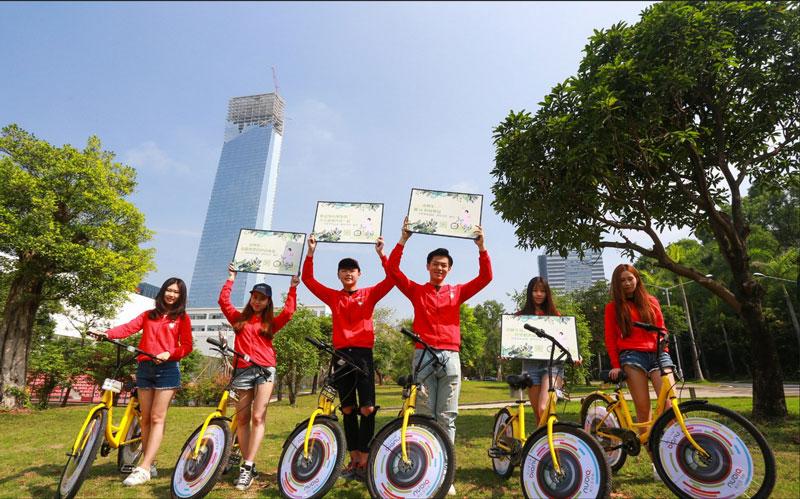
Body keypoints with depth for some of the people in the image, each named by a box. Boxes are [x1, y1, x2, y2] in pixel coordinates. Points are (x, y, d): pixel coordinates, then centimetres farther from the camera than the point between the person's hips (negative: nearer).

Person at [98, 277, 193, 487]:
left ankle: (143, 468, -5)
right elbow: (129, 327, -1)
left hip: (167, 369, -4)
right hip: (144, 369, 4)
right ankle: (150, 465, 18)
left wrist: (169, 353, -17)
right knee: (145, 419, 8)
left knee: (157, 419, -6)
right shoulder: (148, 315, 16)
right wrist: (107, 333, -19)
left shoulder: (182, 318, 6)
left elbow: (187, 346, 0)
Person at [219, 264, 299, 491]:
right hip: (243, 369, 2)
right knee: (242, 419, 4)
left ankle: (247, 467, -6)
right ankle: (247, 464, 12)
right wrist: (231, 278, 12)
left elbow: (288, 311, -4)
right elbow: (223, 301, 9)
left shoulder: (271, 323, 10)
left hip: (265, 369, -2)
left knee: (258, 417, -9)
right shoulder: (239, 318, 15)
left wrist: (293, 287, -2)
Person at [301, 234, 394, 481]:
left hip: (363, 353, -2)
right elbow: (308, 279, 7)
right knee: (347, 409, 10)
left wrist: (381, 253, -15)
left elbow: (391, 279, -7)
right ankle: (354, 459, 22)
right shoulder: (332, 297, 10)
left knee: (367, 409, -6)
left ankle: (364, 461, 7)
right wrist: (311, 252, -2)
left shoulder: (369, 294, 5)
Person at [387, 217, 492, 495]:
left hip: (450, 357, 2)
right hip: (423, 355, -1)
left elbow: (485, 277, 4)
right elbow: (392, 270, -3)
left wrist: (481, 247, -6)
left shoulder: (457, 292, 12)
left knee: (447, 417, 5)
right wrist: (404, 239, -11)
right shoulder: (416, 291, 8)